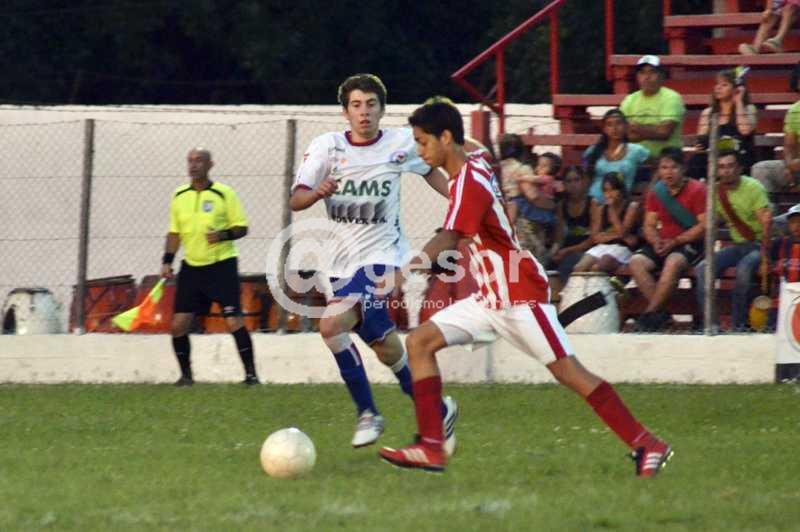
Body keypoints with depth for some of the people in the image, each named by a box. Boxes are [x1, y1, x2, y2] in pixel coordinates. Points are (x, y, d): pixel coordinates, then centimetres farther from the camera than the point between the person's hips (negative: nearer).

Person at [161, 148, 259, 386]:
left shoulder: (224, 194, -5)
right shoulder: (179, 196, 8)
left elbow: (241, 227, -3)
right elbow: (174, 232, 15)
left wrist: (223, 235, -22)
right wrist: (167, 261, 4)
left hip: (221, 265, -4)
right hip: (191, 266, 4)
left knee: (234, 321, -12)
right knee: (178, 324, -2)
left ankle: (250, 373, -2)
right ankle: (186, 374, 13)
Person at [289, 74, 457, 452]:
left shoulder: (401, 143, -4)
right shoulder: (327, 146, -3)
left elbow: (431, 171, 17)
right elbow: (295, 201, -10)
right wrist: (318, 192, -31)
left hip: (381, 255, -4)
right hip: (342, 259, 4)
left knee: (332, 325, -25)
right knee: (385, 347, 7)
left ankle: (367, 413, -11)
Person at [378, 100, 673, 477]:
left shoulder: (470, 182, -19)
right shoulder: (471, 170, 9)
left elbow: (449, 238, -34)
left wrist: (414, 265, -47)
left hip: (520, 295, -10)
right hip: (490, 298, 10)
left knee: (568, 372, -9)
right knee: (420, 341, -1)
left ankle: (646, 445, -1)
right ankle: (431, 448, -7)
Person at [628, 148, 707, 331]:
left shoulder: (696, 190, -5)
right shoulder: (655, 192, 11)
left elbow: (704, 225, -11)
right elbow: (649, 225, 11)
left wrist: (675, 241, -17)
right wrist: (656, 242, -12)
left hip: (690, 243, -5)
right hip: (663, 242, 5)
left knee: (673, 262, -37)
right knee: (636, 262, -22)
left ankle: (650, 313, -30)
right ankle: (660, 313, -24)